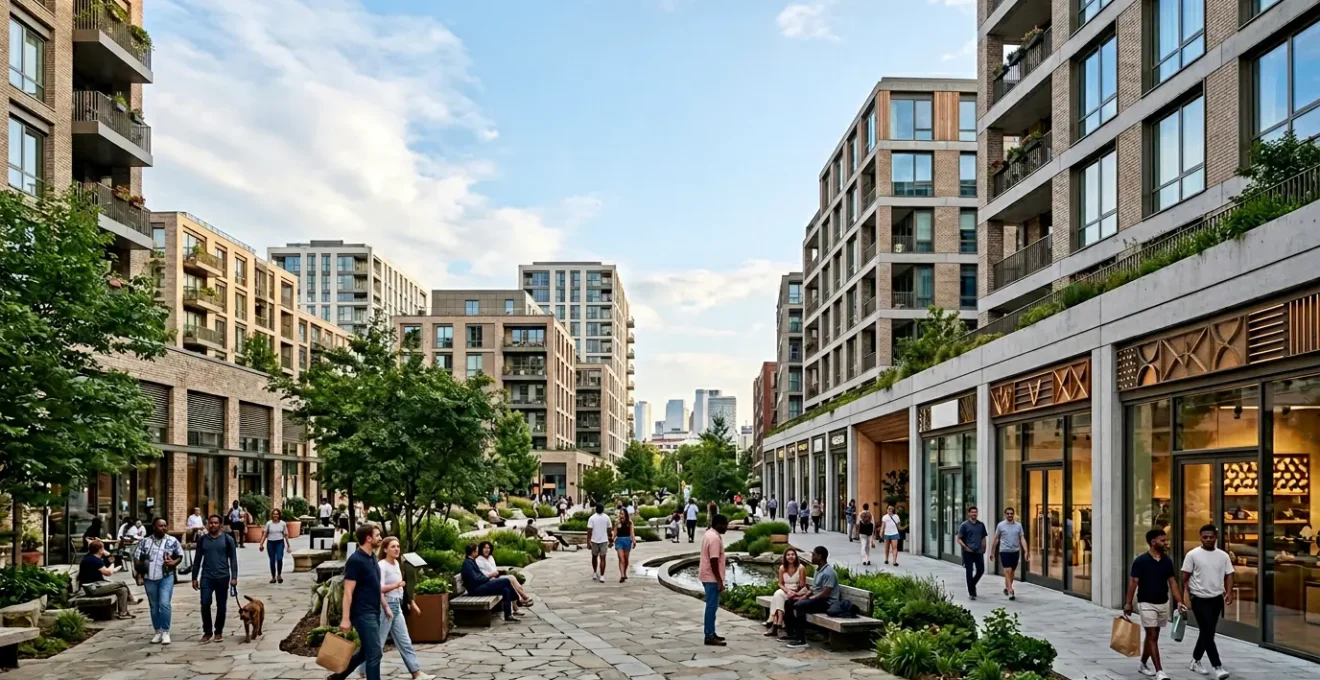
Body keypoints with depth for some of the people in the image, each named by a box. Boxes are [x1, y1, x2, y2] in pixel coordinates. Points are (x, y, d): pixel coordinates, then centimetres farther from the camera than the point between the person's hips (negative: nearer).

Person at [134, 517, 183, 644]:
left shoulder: (172, 541, 1)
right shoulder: (144, 542, 4)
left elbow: (180, 555, 7)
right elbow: (137, 558, 6)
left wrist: (173, 563, -12)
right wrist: (139, 574, -2)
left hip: (166, 577, -2)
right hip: (149, 578, 2)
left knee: (164, 604, -13)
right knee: (154, 606, 9)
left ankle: (166, 632, -4)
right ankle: (158, 632, 19)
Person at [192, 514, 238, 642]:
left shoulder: (228, 539, -1)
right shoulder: (202, 539, 5)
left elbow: (233, 559, 0)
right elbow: (197, 559, 10)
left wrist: (234, 577, -6)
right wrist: (194, 577, 7)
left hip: (223, 577, -1)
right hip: (206, 577, 1)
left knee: (221, 605, 5)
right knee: (205, 604, -7)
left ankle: (219, 632, 18)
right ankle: (207, 632, 7)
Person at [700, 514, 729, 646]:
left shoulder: (708, 534, 11)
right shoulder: (715, 538, -21)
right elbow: (714, 561, -24)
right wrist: (719, 581, -21)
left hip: (708, 575, 10)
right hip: (712, 577, -10)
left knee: (712, 605, 16)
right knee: (712, 606, -6)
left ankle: (710, 633, 22)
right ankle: (709, 637, -3)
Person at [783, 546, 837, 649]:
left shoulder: (828, 572, -19)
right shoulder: (818, 569, 13)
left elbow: (825, 594, -25)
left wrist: (808, 599, -19)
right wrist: (805, 596, 3)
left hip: (827, 602, -10)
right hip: (816, 599, 10)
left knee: (799, 605, -31)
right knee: (788, 602, 6)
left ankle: (801, 640, -31)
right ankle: (791, 633, 10)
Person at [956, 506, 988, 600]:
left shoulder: (981, 525, 10)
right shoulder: (964, 525, -2)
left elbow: (983, 538, 17)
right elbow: (959, 539, -3)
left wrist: (983, 549, 8)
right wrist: (966, 547, -15)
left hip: (979, 552, 4)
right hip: (968, 552, -4)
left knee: (981, 570, 3)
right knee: (969, 572, -1)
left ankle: (972, 585, 30)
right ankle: (971, 592, 6)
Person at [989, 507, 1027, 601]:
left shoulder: (1018, 526, 4)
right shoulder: (1000, 525, -1)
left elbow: (1022, 539, 2)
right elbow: (996, 539, 6)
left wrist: (1025, 551, -10)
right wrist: (992, 552, 8)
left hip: (1015, 551, 3)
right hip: (1004, 551, -3)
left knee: (1012, 571, 14)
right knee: (1007, 571, -12)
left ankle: (1007, 588, 32)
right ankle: (1010, 591, -17)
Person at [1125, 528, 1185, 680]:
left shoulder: (1167, 561, 3)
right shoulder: (1140, 560, -12)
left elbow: (1172, 582, 6)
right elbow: (1133, 582, -10)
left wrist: (1179, 601, -5)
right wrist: (1128, 603, -13)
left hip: (1163, 603, 6)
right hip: (1147, 604, -6)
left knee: (1152, 636, 14)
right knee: (1152, 637, -7)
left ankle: (1143, 664, 28)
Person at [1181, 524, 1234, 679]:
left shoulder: (1223, 556, 4)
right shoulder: (1193, 554, -7)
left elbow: (1228, 575, 6)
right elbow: (1185, 577, -4)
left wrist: (1229, 592, -9)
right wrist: (1187, 595, -6)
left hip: (1216, 599, 5)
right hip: (1200, 599, -5)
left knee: (1206, 632, 13)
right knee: (1208, 633, -9)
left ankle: (1195, 661, 27)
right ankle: (1217, 667, -10)